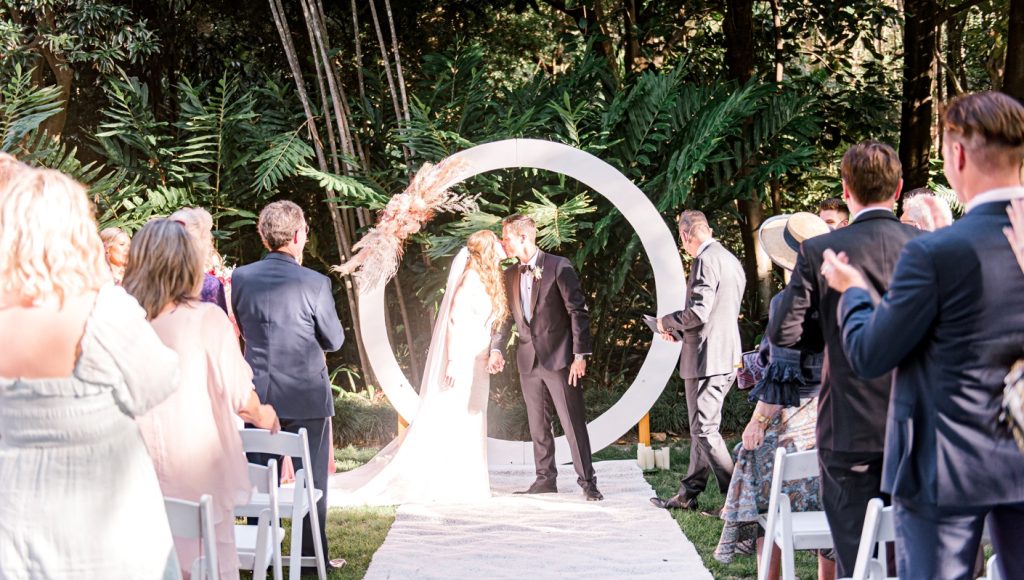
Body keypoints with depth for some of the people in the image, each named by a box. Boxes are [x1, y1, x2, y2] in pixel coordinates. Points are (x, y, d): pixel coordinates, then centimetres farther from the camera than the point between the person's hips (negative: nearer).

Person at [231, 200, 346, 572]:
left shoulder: (240, 278, -4)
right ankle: (313, 557, 13)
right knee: (311, 481, 8)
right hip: (306, 396, -3)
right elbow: (334, 340, -4)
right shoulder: (315, 284, -15)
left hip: (257, 395, 3)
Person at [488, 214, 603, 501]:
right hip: (529, 361, 6)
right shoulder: (510, 276, 10)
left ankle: (587, 480, 0)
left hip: (560, 358, -6)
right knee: (538, 424, 10)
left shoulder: (559, 267, -8)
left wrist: (580, 354, -13)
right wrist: (497, 349, -1)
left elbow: (578, 311, -9)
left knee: (573, 422, -5)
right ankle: (545, 478, 18)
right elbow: (506, 316, 15)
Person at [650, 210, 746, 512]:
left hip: (707, 357, -10)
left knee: (705, 430, -5)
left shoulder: (705, 261, -16)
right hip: (728, 355, 10)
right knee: (701, 427, 16)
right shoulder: (731, 260, 15)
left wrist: (667, 322, -4)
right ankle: (688, 494, 24)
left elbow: (698, 313, -22)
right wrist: (679, 329, 19)